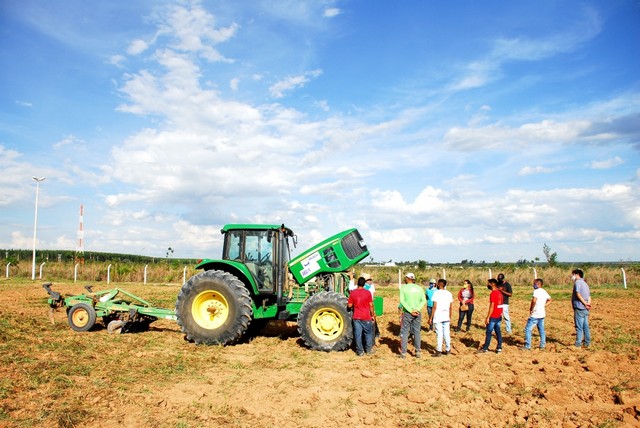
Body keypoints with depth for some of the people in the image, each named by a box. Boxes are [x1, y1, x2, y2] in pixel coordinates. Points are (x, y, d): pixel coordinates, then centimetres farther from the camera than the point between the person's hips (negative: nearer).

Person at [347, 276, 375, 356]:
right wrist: (373, 314, 8)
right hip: (366, 317, -1)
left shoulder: (353, 293, -5)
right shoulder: (367, 292, -8)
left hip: (356, 317, 1)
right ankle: (368, 349, 22)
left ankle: (360, 351, 9)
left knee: (358, 334, 6)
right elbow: (371, 305, -4)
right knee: (368, 333, 16)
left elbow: (349, 305, -1)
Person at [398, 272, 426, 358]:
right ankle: (418, 352, 15)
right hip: (418, 313, 3)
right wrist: (417, 309, -11)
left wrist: (410, 311, -14)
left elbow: (402, 301, -13)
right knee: (417, 332, 11)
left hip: (407, 313, -3)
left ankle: (403, 353, 4)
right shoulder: (419, 288, 6)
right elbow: (423, 300, -2)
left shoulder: (403, 287, -3)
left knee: (404, 332, 4)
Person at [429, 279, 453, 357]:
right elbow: (451, 307, 8)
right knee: (447, 334, 12)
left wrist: (431, 317, -6)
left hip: (438, 317, -4)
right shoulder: (449, 293, 6)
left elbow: (435, 306, -12)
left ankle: (438, 351, 2)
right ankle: (448, 350, 21)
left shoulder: (436, 293, -9)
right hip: (446, 318, 5)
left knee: (439, 334, -1)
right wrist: (450, 317, 18)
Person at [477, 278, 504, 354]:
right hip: (499, 316, 8)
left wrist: (488, 317, -17)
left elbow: (492, 306, -20)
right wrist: (500, 314, 20)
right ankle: (499, 348, 12)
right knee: (498, 332, 11)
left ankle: (485, 348, 7)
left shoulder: (493, 293, -17)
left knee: (489, 332, 0)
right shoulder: (499, 293, 10)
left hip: (493, 317, -8)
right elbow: (500, 305, 14)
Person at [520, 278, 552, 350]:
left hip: (535, 315, -9)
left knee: (528, 329, -3)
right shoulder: (544, 292, 10)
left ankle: (527, 346, -2)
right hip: (542, 314, 9)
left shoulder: (536, 291, -16)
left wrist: (531, 309, -18)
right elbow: (549, 300, 24)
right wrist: (544, 306, 15)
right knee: (541, 330, 17)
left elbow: (534, 300, -31)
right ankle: (542, 345, 22)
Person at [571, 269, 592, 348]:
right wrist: (588, 303, -4)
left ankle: (578, 344, -2)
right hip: (585, 309, 9)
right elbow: (589, 295, 10)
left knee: (579, 327, -5)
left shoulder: (577, 282, -9)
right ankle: (587, 343, 19)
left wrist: (585, 303, -16)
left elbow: (578, 294, -20)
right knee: (585, 327, 13)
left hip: (579, 308, -8)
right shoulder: (585, 283, 18)